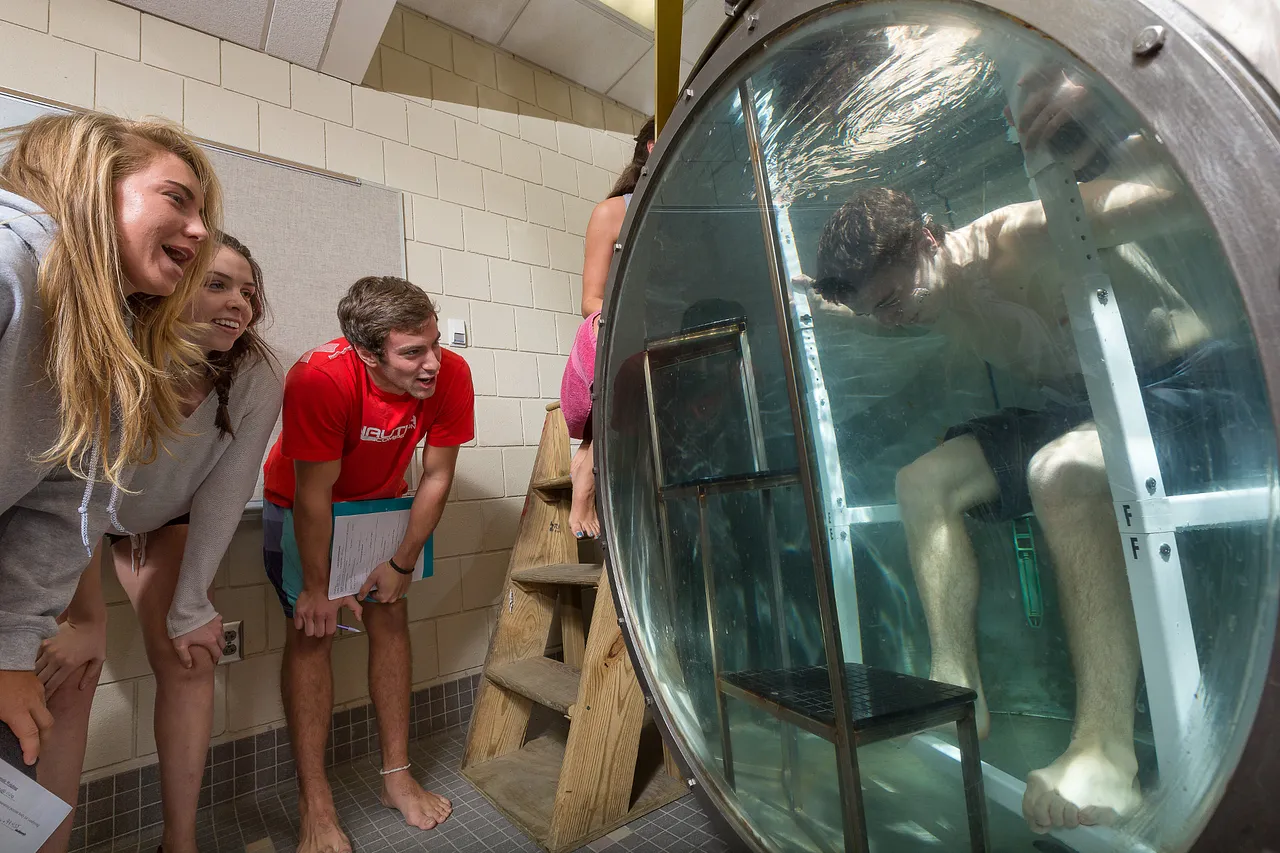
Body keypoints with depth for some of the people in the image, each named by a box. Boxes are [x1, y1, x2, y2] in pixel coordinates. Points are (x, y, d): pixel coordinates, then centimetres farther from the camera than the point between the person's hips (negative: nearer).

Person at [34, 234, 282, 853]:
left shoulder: (257, 379, -26)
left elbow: (222, 497, -21)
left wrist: (189, 609, -17)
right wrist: (86, 620, -21)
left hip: (170, 523, 2)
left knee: (189, 659, -5)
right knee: (68, 675, -13)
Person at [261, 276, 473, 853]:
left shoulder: (452, 375, -28)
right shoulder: (320, 378, -37)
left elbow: (437, 475, -17)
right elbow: (314, 494, -28)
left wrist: (403, 564, -10)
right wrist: (316, 588, -18)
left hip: (379, 499, 3)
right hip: (300, 503, -3)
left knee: (391, 620, 2)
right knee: (313, 630, -7)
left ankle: (397, 777, 16)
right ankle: (315, 805, 7)